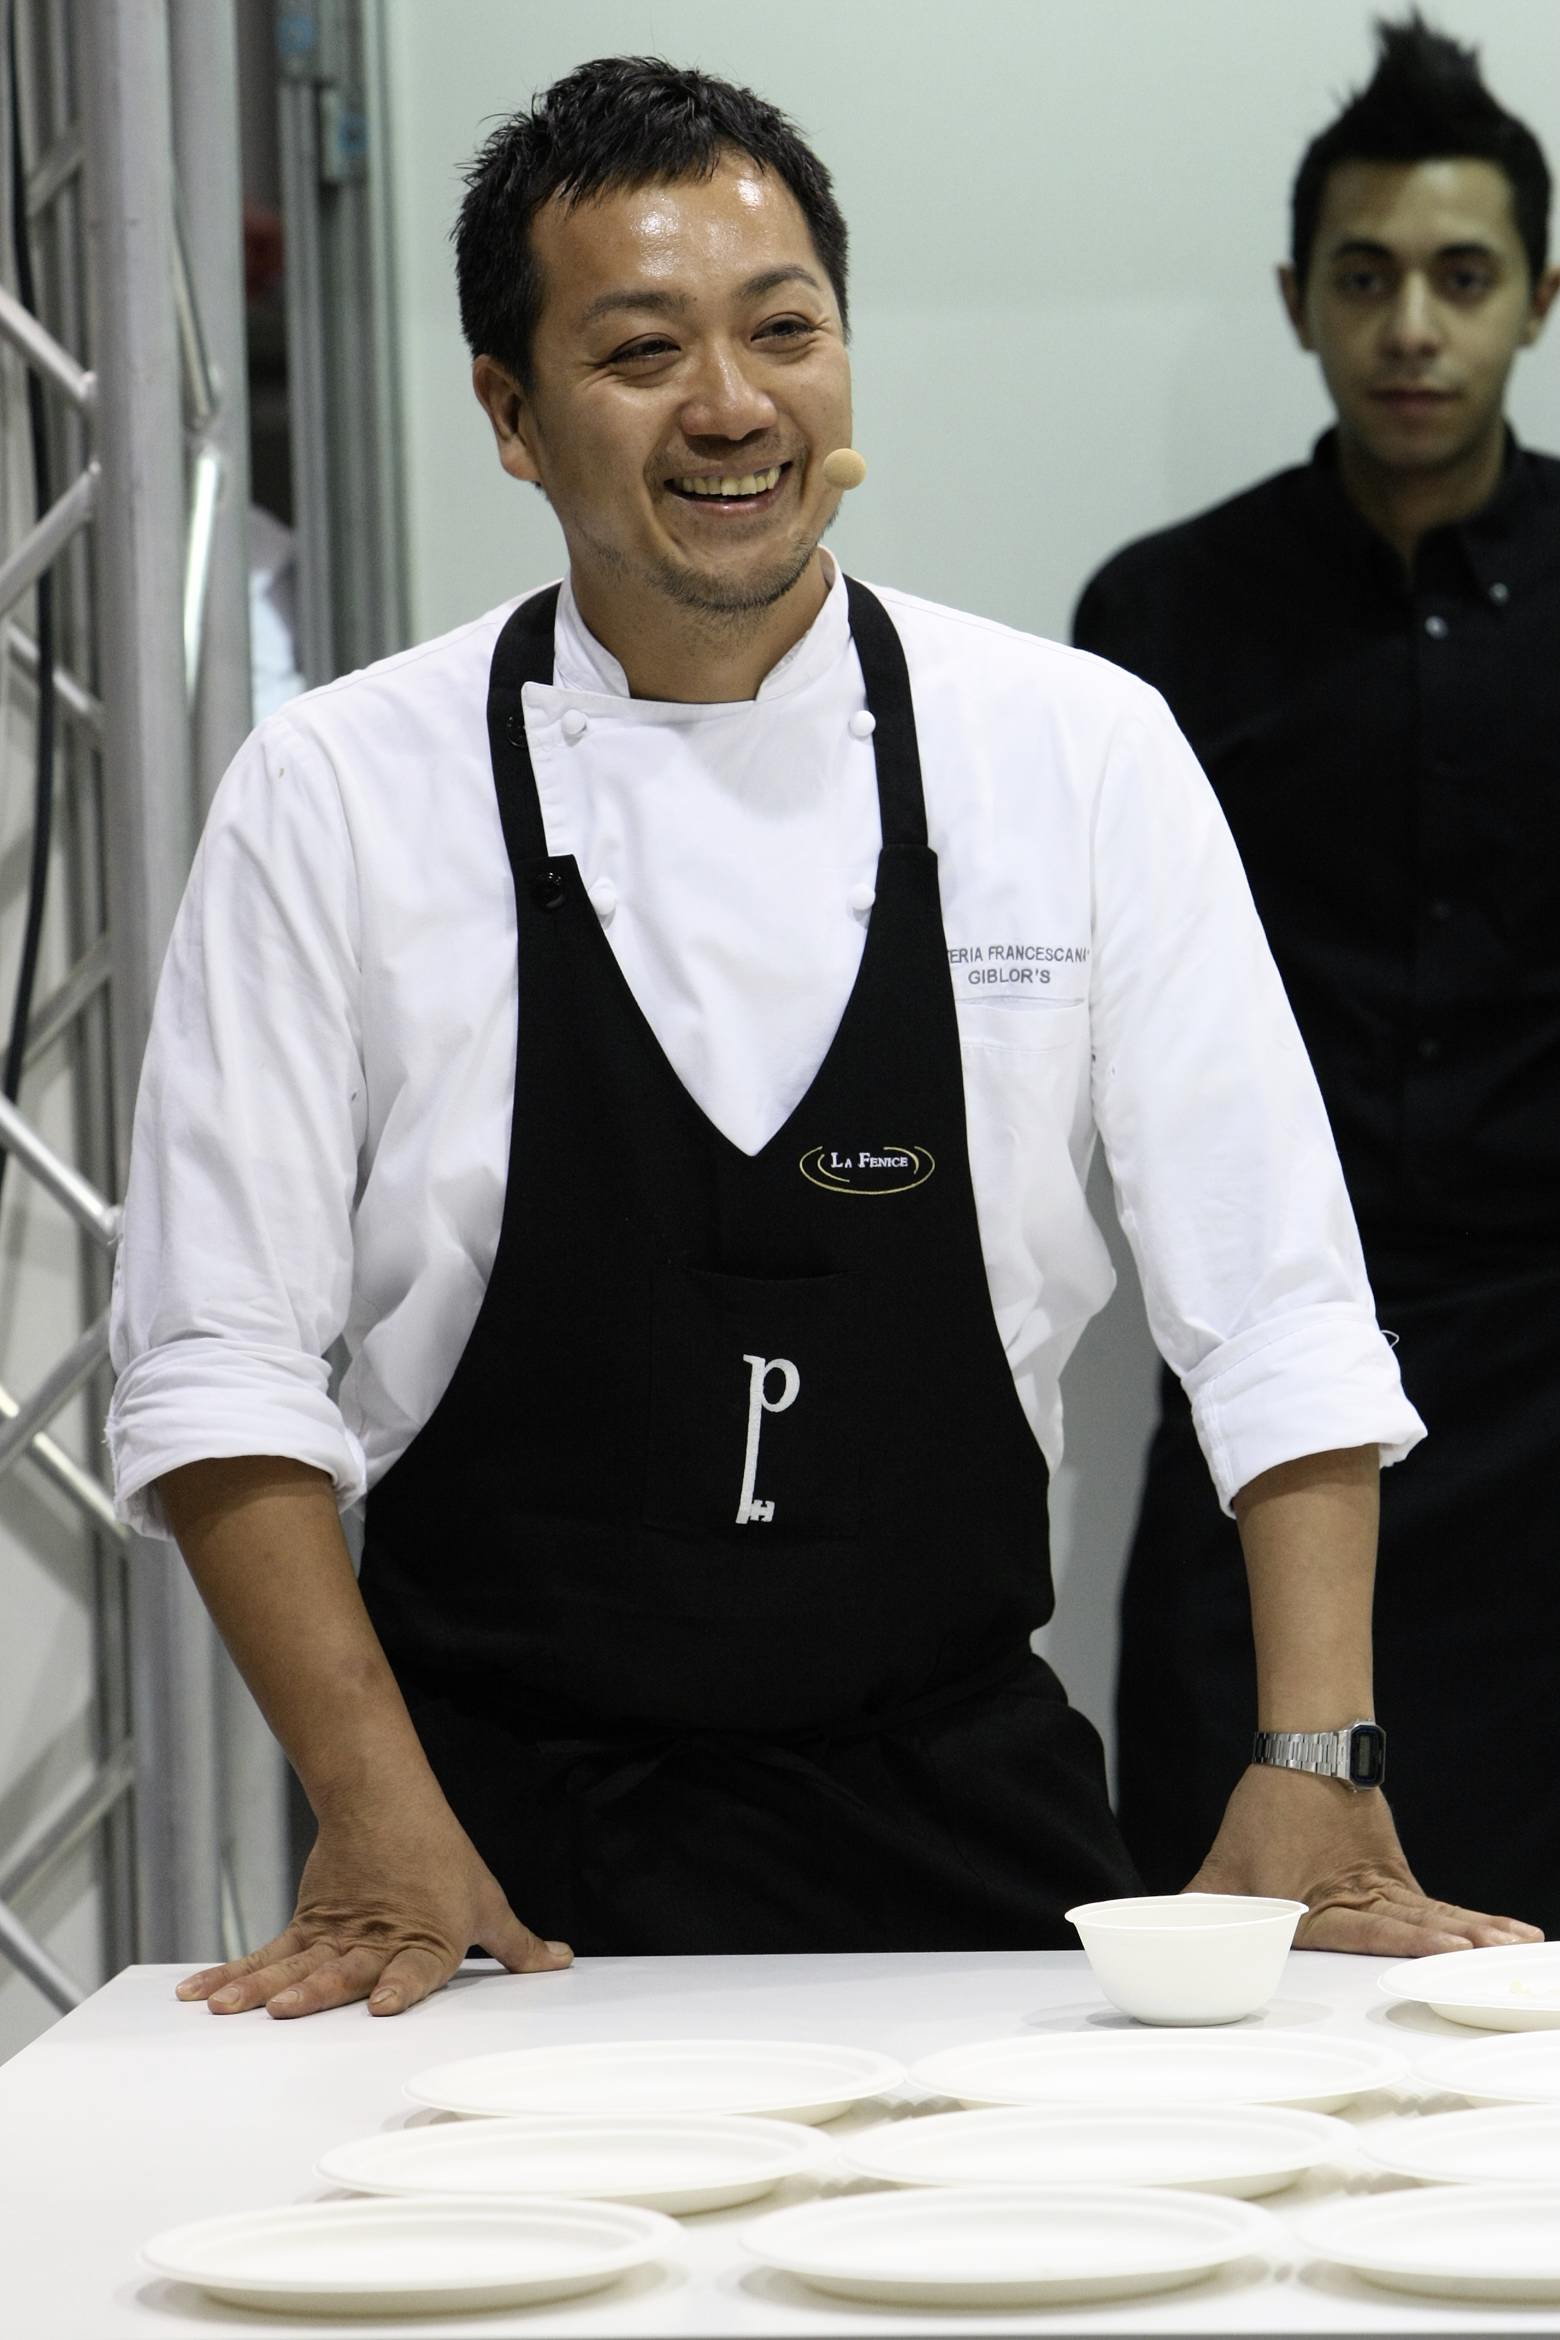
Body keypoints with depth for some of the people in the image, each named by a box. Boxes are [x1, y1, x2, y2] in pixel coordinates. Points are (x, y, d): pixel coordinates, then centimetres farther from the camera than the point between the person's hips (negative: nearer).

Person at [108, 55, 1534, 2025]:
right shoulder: (334, 801, -3)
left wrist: (1314, 1777, -10)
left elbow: (1276, 1309, -1)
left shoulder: (1083, 755, 0)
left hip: (962, 1826, 1)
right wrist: (383, 1825, -11)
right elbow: (220, 1358, -3)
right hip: (514, 1846, -1)